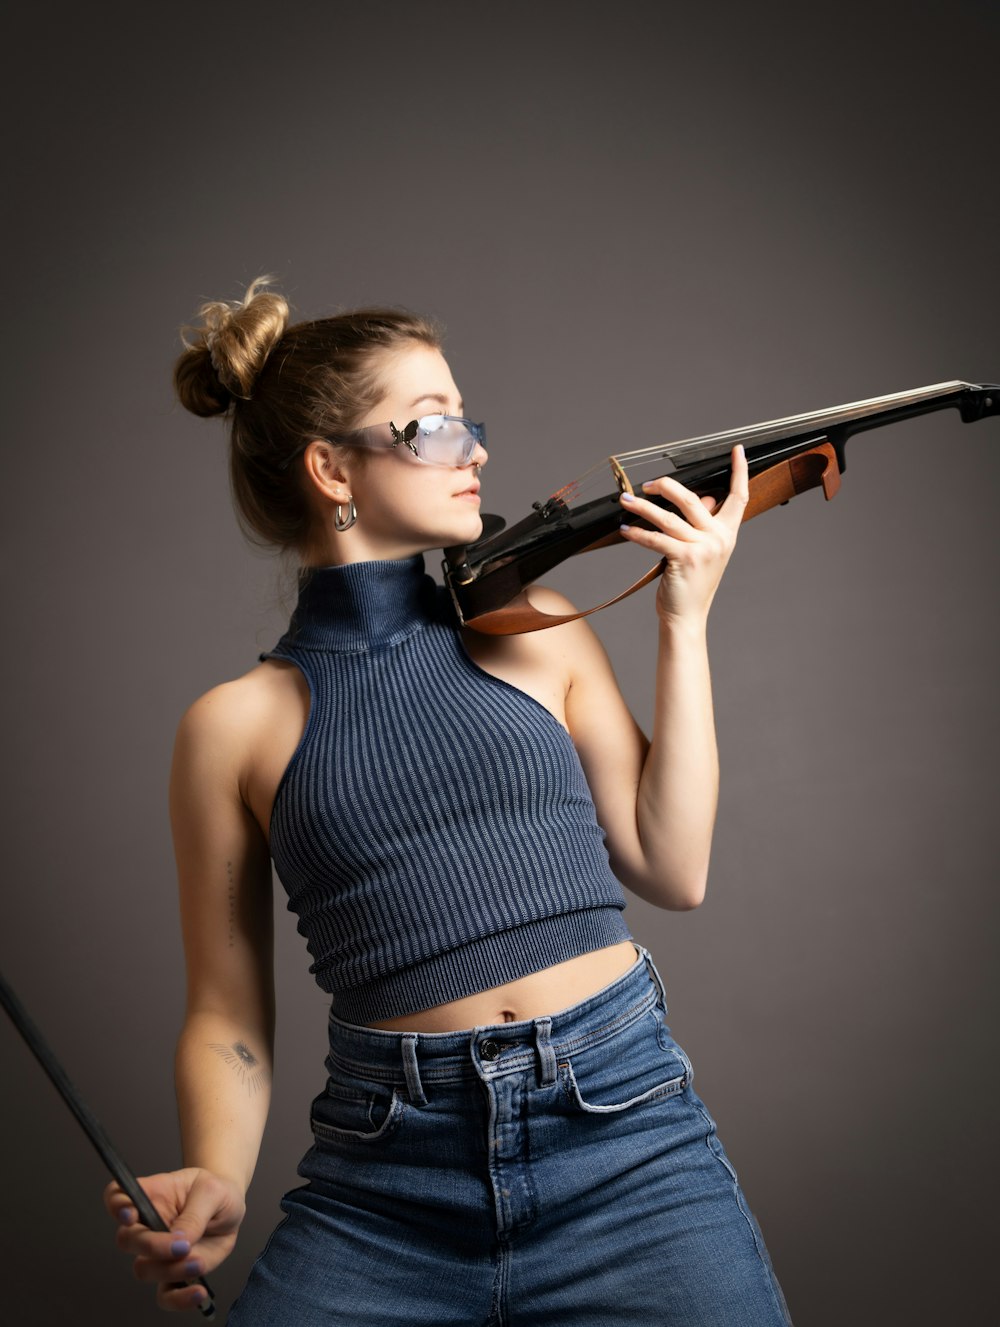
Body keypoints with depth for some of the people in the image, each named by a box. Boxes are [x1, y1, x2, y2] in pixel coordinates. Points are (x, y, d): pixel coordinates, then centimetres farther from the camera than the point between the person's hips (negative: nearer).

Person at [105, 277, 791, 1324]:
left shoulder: (534, 634, 8)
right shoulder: (237, 725, 2)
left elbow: (673, 871, 3)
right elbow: (226, 1017, 5)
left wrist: (683, 622, 2)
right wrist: (214, 1182, -13)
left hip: (623, 1131, 2)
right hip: (384, 1192, -1)